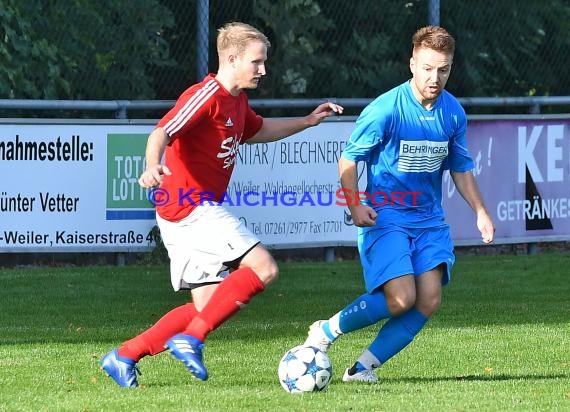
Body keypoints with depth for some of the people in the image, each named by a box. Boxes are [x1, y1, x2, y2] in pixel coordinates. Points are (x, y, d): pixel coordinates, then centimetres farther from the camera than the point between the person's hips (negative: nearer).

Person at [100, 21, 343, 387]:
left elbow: (259, 130, 38)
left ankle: (124, 357, 10)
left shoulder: (237, 102, 16)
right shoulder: (206, 97, -15)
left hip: (192, 212, 10)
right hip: (191, 208, -10)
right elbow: (162, 133, -28)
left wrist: (308, 121, 32)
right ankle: (190, 339, -16)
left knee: (208, 306, 9)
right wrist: (153, 166, -48)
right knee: (263, 267, -18)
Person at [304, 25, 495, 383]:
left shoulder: (453, 113, 3)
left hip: (429, 219, 5)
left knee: (429, 300, -12)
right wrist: (356, 205, -18)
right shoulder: (385, 109, -14)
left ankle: (364, 367, -2)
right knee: (401, 297, -20)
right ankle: (326, 331, 3)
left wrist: (480, 212, 10)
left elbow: (460, 168, 17)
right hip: (385, 216, -5)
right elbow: (349, 159, -6)